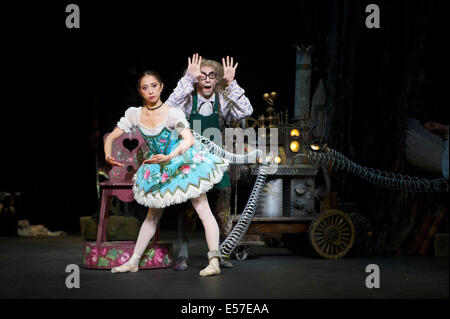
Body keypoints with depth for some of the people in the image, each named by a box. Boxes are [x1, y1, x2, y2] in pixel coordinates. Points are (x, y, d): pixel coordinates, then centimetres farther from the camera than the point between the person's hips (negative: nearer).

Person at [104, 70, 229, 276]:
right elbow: (111, 137, 1)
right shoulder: (134, 114, -4)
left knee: (203, 211, -10)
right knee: (152, 216, 13)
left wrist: (169, 157, -42)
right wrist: (108, 155, -20)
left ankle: (214, 262, -11)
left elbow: (189, 140, -28)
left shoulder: (172, 113, -18)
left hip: (185, 164, -5)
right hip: (158, 170, 5)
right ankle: (133, 261, 20)